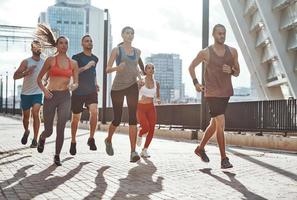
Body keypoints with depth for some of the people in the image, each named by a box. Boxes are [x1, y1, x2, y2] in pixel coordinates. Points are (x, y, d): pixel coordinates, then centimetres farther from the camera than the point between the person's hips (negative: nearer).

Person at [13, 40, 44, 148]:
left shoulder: (45, 62, 2)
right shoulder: (26, 62, -6)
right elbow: (15, 76, -12)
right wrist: (26, 73, -29)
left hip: (38, 93, 0)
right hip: (26, 93, 0)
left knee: (35, 112, -18)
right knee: (26, 116, 11)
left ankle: (35, 140, -15)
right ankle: (26, 131, 43)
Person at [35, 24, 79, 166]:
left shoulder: (73, 63, 7)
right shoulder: (50, 60, 0)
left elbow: (76, 82, 10)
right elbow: (39, 79, 5)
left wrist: (73, 86, -13)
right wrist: (44, 89, -13)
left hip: (65, 97, 2)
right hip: (51, 96, -1)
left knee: (61, 129, -5)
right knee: (48, 130, 5)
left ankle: (57, 156, 10)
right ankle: (42, 138, 42)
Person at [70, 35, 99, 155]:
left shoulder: (95, 58, 12)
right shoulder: (76, 57, -4)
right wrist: (85, 67, -23)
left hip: (91, 91, 3)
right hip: (78, 91, -3)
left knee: (94, 112, -22)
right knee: (76, 118, 6)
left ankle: (91, 139, -7)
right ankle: (73, 142, 26)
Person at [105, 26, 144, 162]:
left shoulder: (137, 51, 11)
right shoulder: (117, 50, -1)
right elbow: (107, 69, -4)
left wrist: (139, 77, 9)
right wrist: (117, 68, -25)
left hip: (132, 86, 3)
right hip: (117, 87, -3)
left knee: (133, 117, -11)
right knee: (117, 119, 5)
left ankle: (133, 151, -13)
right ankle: (108, 140, 36)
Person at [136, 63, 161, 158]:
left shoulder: (156, 83, 6)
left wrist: (158, 100, -3)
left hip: (151, 108, 4)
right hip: (140, 107, -4)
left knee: (151, 130, -5)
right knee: (146, 127, -21)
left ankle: (144, 151, 10)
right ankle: (139, 136, 16)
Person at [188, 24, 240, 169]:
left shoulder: (232, 52, 6)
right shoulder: (205, 53, -4)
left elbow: (237, 72, 11)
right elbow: (191, 67, 10)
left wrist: (231, 71, -12)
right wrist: (195, 83, -2)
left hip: (226, 92, 5)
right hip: (212, 93, -5)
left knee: (214, 124, 16)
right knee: (221, 124, -14)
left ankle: (200, 148, 35)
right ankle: (224, 159, -8)